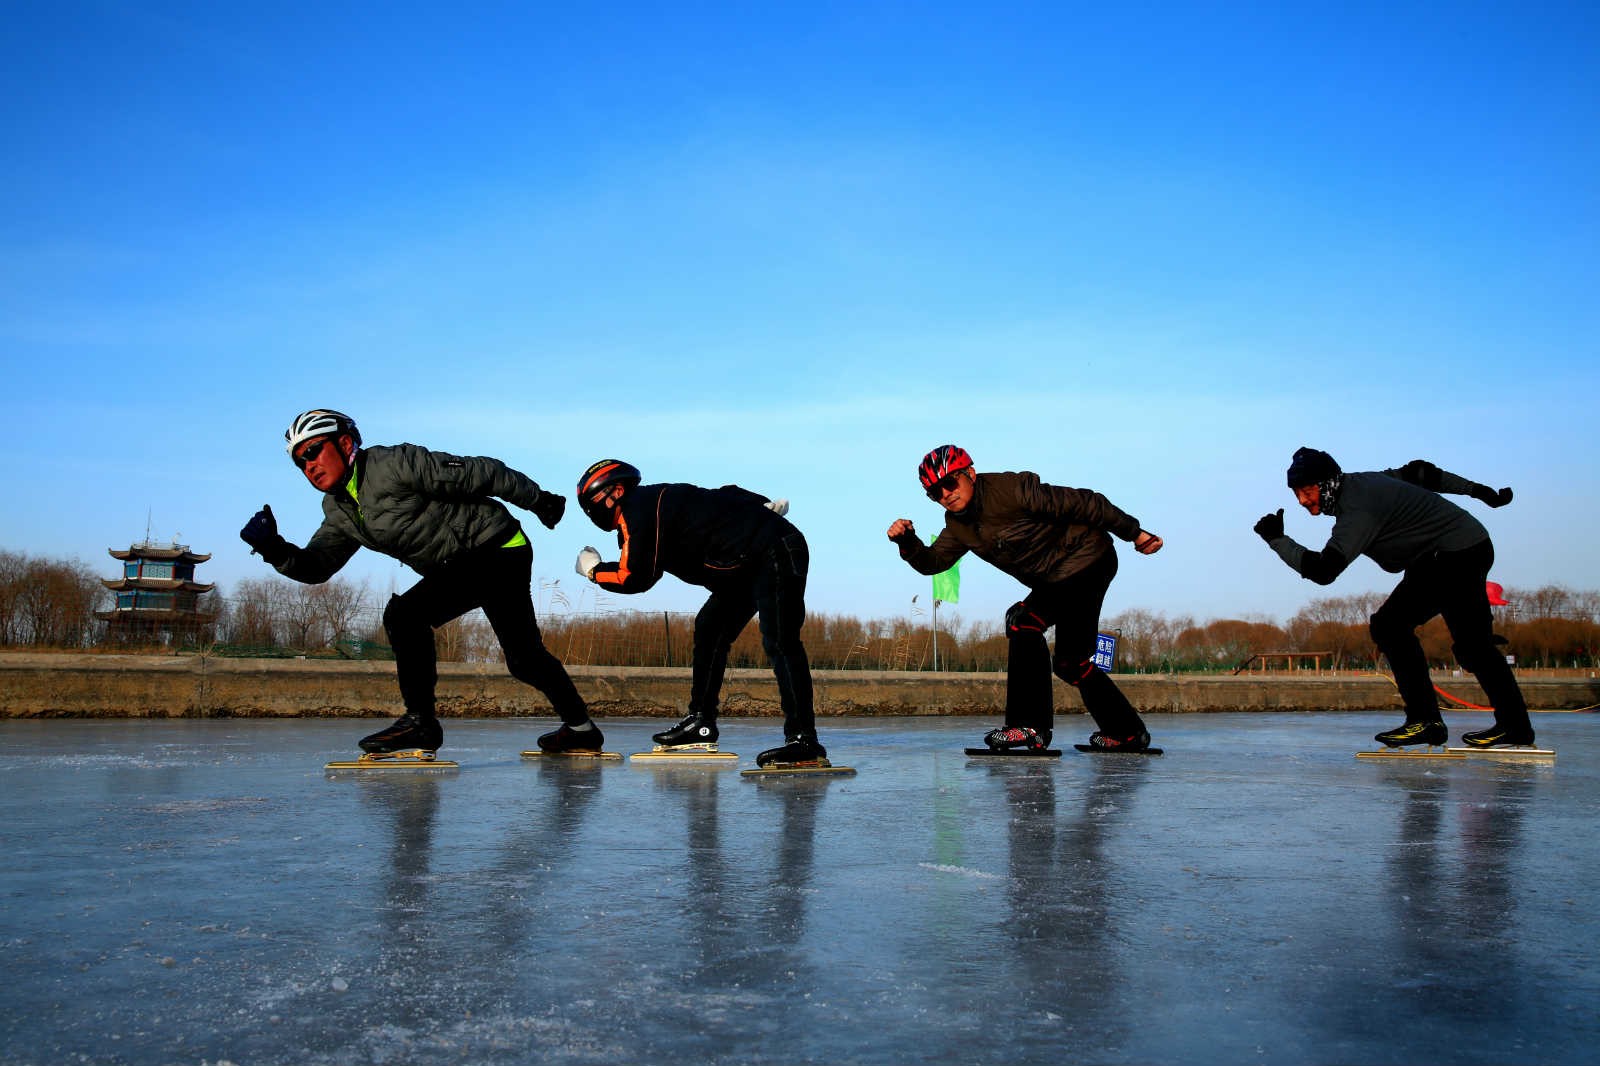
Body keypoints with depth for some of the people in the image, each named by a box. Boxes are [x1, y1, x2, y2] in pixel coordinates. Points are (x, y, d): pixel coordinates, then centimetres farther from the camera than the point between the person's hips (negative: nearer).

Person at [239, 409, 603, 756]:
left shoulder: (395, 463, -19)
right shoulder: (339, 509, 8)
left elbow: (480, 473, -17)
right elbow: (315, 567, 4)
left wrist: (538, 500, -12)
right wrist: (274, 549, -14)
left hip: (499, 549, -9)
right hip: (460, 568, 9)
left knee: (404, 614, -21)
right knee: (523, 657, 14)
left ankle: (420, 721, -13)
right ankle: (580, 728, 30)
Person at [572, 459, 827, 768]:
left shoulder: (639, 509, -12)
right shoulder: (659, 500, 18)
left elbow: (634, 579, -16)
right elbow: (728, 496, 18)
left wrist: (593, 570, 2)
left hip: (776, 552, -11)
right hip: (750, 563, 11)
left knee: (779, 642, -19)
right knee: (710, 629, 13)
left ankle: (803, 740, -24)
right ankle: (701, 721, 18)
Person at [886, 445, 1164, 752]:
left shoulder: (1013, 489, -23)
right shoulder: (958, 525, 2)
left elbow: (1082, 503, -19)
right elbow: (932, 562, 0)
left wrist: (1133, 532, -16)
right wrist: (907, 541, -20)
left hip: (1088, 560, -9)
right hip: (1055, 579, 9)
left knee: (1024, 624, -20)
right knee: (1070, 662, 12)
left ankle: (1030, 726, -16)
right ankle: (1127, 732, 28)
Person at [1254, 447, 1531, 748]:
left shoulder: (1358, 509, -25)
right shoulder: (1358, 483, 5)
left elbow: (1322, 571, -32)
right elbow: (1417, 472, 16)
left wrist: (1277, 539, -26)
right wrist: (1476, 489, 25)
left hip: (1462, 552, -10)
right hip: (1434, 560, 10)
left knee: (1472, 642, -12)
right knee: (1387, 627, -1)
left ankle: (1515, 726, -3)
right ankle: (1424, 719, -4)